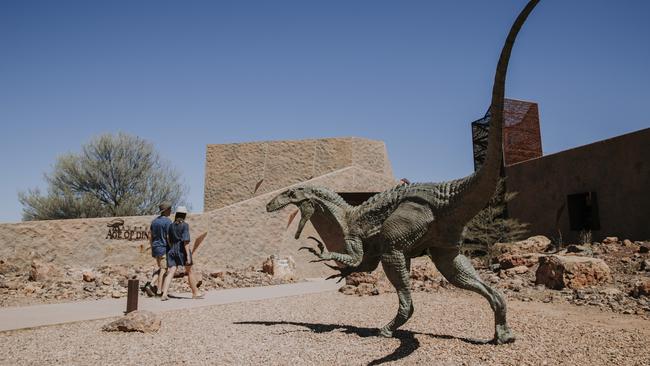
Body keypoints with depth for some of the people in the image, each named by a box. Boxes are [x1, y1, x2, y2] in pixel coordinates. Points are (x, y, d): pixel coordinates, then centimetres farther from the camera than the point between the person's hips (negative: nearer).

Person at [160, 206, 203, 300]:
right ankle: (195, 293, 21)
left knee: (170, 272, -1)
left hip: (172, 251, 5)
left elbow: (168, 240, 14)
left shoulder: (171, 225, 9)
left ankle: (164, 294, -15)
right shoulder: (185, 225, -9)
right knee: (190, 272, 9)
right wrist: (188, 255, -17)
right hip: (183, 250, -5)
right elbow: (186, 241, -16)